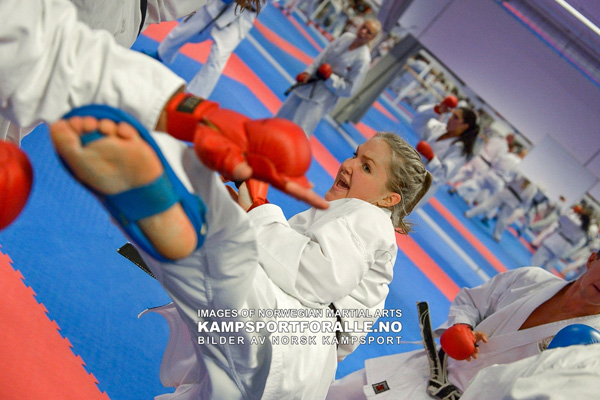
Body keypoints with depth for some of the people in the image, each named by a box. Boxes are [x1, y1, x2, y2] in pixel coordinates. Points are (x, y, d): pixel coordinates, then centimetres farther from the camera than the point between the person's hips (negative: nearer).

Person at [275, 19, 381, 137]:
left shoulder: (363, 59, -18)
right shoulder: (346, 37, -2)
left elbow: (349, 89, -14)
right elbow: (322, 56, 4)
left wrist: (330, 78, -20)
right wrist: (309, 72, -8)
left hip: (322, 99, -6)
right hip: (309, 83, 6)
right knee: (284, 115, 17)